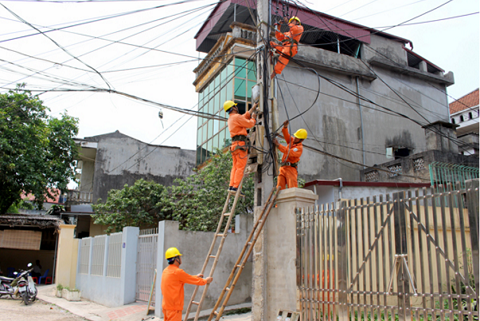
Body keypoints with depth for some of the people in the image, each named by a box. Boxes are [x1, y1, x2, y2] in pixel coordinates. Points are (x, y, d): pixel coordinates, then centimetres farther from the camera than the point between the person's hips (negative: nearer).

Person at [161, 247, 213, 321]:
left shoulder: (166, 271, 10)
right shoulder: (177, 272, -18)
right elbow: (196, 281, -8)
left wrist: (196, 277, 32)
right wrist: (206, 280, 10)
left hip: (166, 306, 10)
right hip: (174, 307, -9)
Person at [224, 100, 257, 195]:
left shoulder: (231, 119, 23)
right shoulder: (236, 117, -7)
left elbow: (244, 117, 35)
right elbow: (250, 124, -7)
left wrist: (252, 109, 38)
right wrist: (253, 117, 11)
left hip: (235, 144, 10)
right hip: (240, 143, -10)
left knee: (235, 167, 7)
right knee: (241, 167, -11)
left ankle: (231, 186, -1)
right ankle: (235, 187, -16)